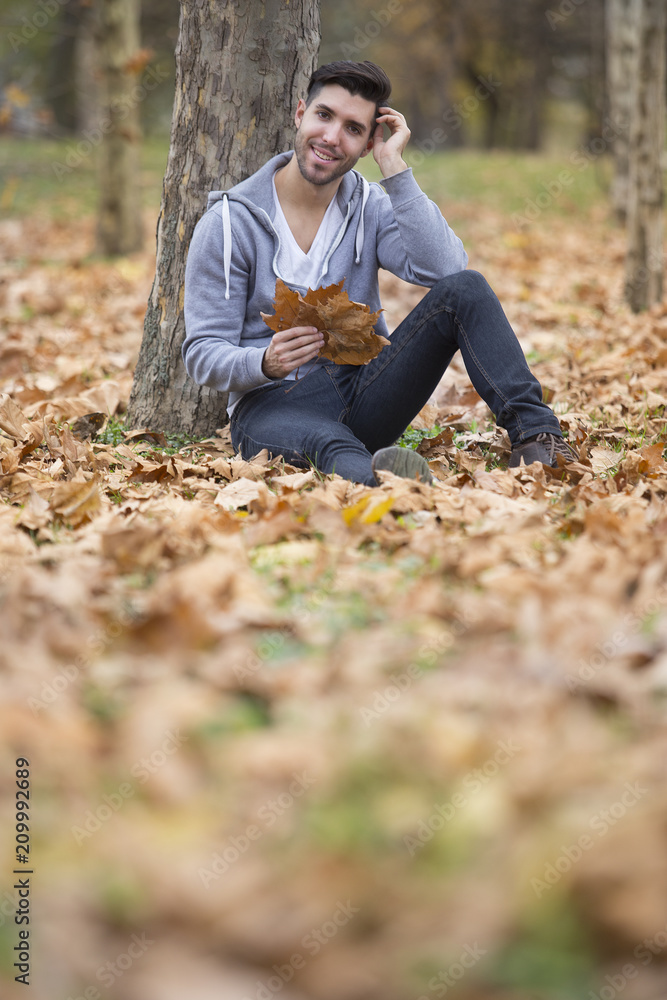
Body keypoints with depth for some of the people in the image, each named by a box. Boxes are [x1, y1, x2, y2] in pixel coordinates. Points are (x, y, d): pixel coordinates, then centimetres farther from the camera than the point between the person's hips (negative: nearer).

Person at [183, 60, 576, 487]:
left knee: (465, 289, -17)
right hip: (273, 405, -4)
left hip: (363, 395, 4)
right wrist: (265, 363, -28)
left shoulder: (372, 208, 6)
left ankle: (535, 434, -30)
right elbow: (203, 354, -6)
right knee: (325, 444, -42)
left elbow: (445, 269, -14)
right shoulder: (229, 222, -3)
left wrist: (395, 167, -13)